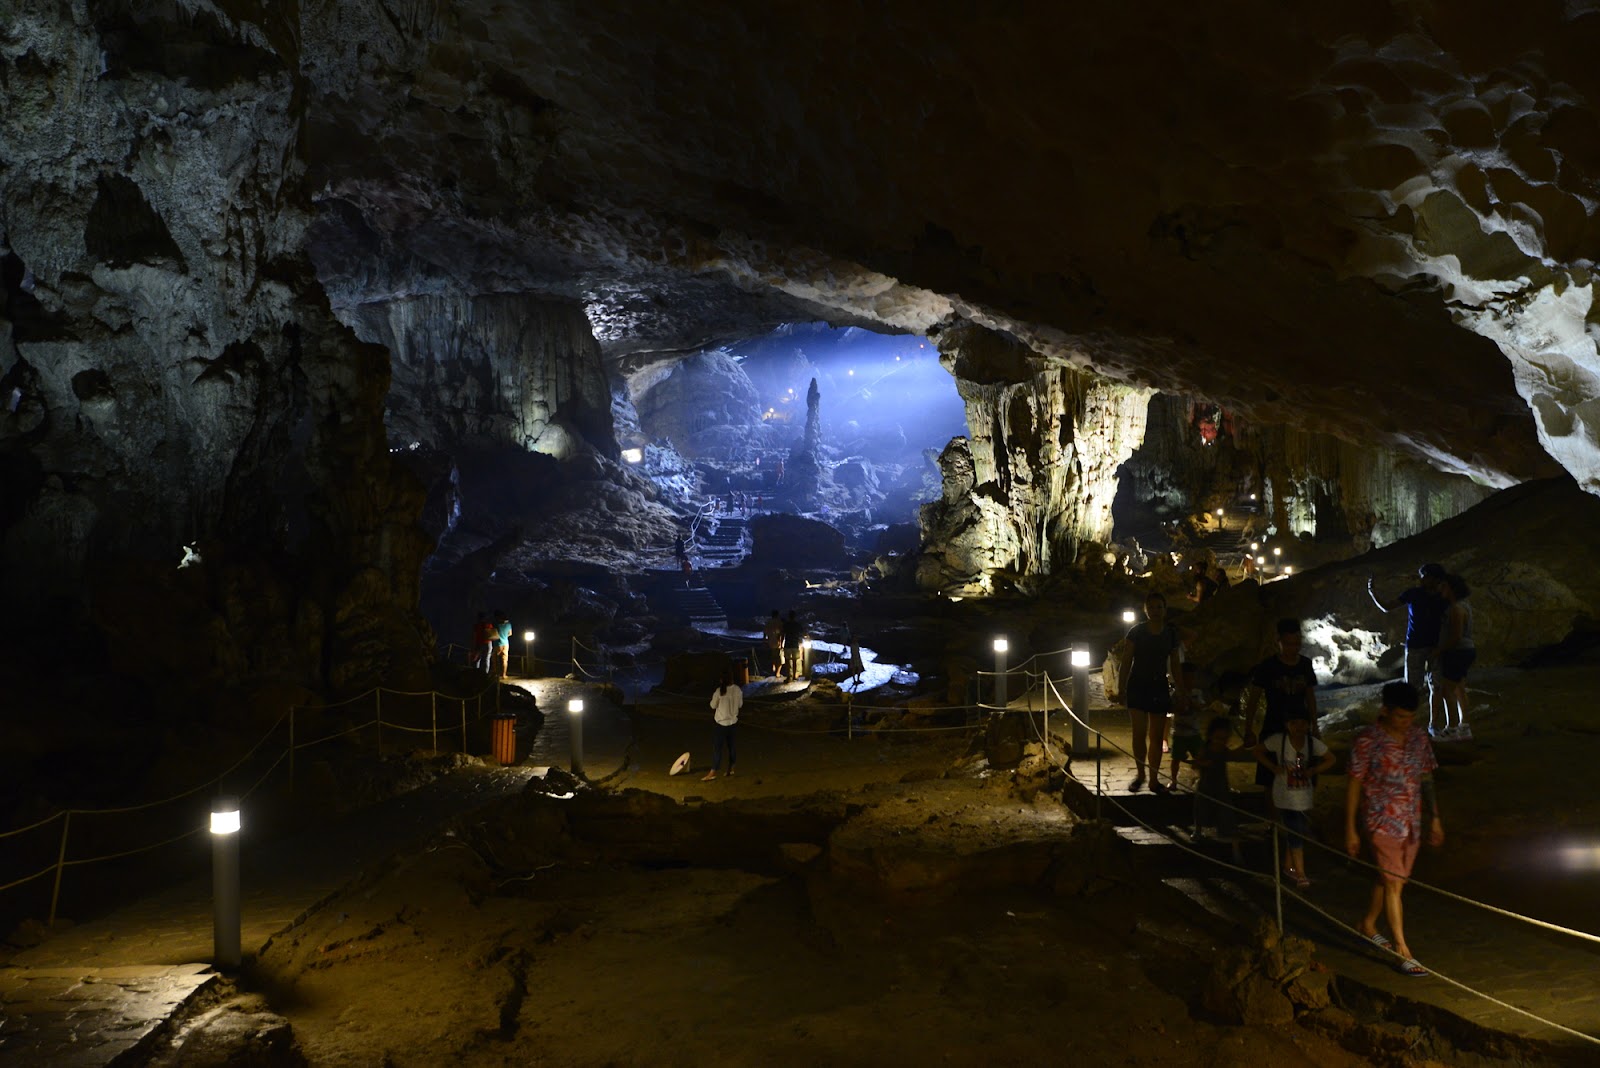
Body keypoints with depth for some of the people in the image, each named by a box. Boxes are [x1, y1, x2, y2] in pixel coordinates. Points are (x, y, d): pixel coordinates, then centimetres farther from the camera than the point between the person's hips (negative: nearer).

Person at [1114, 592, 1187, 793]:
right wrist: (1121, 688, -8)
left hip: (1159, 688, 2)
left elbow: (1176, 665, 9)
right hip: (1137, 687, -2)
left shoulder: (1171, 633, 4)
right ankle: (1139, 773, 9)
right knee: (1139, 733, -9)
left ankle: (1154, 779, 13)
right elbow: (1126, 661, -3)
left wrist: (1182, 692, 6)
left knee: (1157, 737, 5)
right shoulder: (1137, 631, -4)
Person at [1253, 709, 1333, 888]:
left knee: (1302, 832, 14)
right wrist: (1273, 767, -14)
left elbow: (1330, 759, 4)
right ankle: (1300, 874, -1)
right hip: (1285, 796, -4)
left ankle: (1288, 866, 34)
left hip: (1304, 796, 4)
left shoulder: (1313, 743, -8)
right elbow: (1257, 751, -4)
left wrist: (1313, 771, -10)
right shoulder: (1278, 740, -15)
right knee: (1296, 833, -8)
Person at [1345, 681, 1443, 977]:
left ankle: (1368, 925, 37)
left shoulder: (1419, 737, 2)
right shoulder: (1368, 740, -14)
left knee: (1388, 878, 17)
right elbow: (1354, 785, -10)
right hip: (1383, 821, -6)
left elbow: (1426, 779, 13)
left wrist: (1435, 818, 13)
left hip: (1412, 822, 6)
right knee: (1393, 883, -7)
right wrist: (1350, 830, -10)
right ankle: (1403, 951, -3)